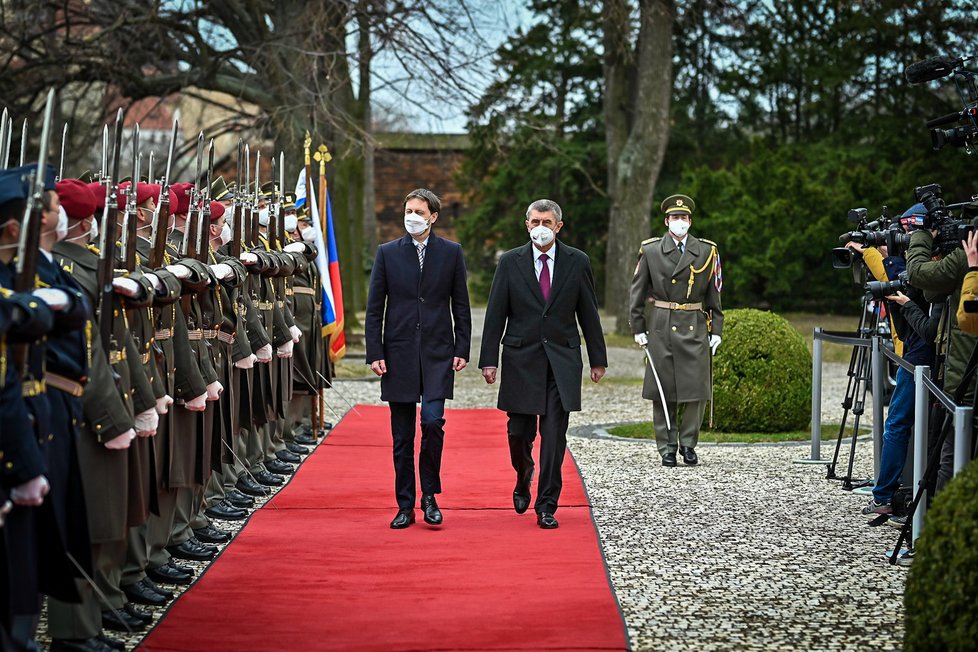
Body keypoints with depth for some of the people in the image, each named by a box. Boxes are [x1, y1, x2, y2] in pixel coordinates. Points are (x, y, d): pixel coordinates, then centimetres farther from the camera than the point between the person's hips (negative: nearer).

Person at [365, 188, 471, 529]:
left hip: (438, 353, -1)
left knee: (432, 421, -16)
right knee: (402, 436, 4)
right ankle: (405, 506, 11)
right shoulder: (387, 253, 5)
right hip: (398, 353, 1)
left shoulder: (451, 252, 5)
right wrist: (374, 353, -3)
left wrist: (462, 349, -1)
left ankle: (429, 496, 1)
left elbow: (461, 305, 7)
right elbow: (374, 308, 4)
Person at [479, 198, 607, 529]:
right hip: (521, 358, 0)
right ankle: (524, 479, 35)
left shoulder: (577, 262, 2)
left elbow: (588, 313, 6)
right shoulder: (510, 262, 0)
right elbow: (495, 314, 1)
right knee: (519, 431, 4)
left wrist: (597, 359, 7)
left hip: (562, 359, 0)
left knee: (554, 435, -4)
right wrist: (489, 360, -4)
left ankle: (547, 506, 3)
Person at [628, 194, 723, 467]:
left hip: (695, 327, 1)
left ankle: (688, 444, 13)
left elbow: (713, 294, 9)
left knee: (697, 388, -2)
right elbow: (638, 291, 7)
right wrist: (638, 328, 2)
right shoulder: (650, 250, 4)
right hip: (661, 328, -1)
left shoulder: (706, 251, 6)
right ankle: (667, 449, 10)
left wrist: (716, 330, 4)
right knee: (663, 389, 1)